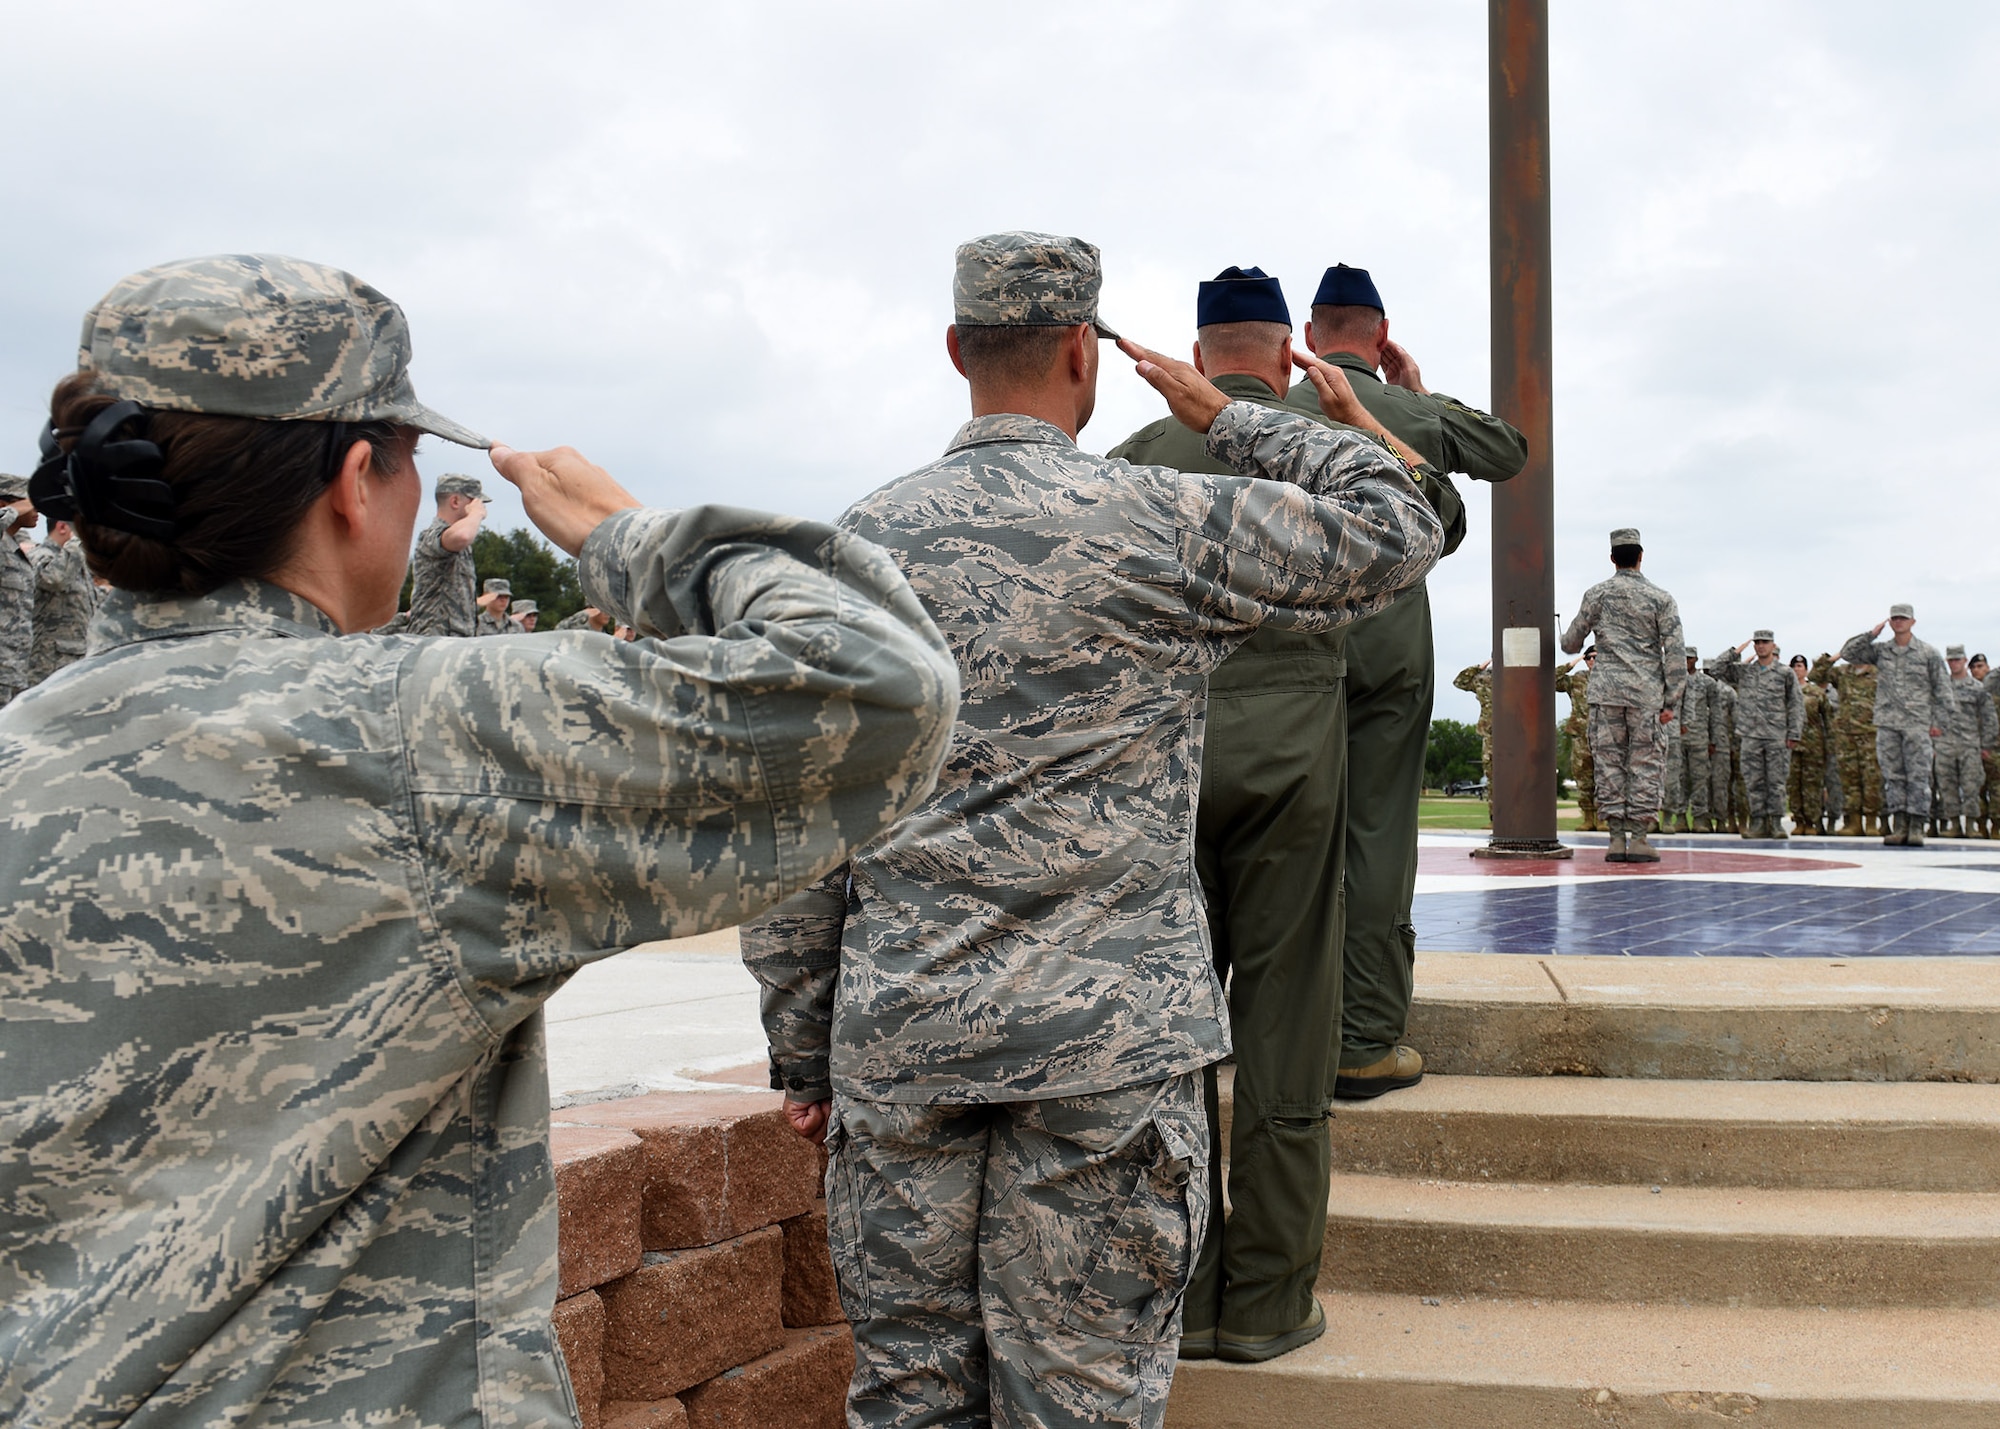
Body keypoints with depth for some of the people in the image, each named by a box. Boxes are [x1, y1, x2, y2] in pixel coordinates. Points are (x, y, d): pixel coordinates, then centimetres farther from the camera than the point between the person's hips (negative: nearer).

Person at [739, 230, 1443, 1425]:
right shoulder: (1162, 523, -5)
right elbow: (1395, 531, 5)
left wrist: (802, 1047, 14)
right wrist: (1228, 419, 13)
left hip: (896, 1038, 4)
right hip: (1106, 1036, -3)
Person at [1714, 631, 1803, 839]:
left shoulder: (1785, 674, 6)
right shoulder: (1743, 671, 13)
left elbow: (1796, 705, 4)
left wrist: (1794, 734, -4)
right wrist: (1736, 652, 1)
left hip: (1777, 736, -2)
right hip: (1750, 735, 2)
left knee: (1777, 781, -1)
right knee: (1754, 782, 2)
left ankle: (1776, 822, 2)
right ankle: (1758, 822, 6)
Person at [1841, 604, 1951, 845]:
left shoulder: (1928, 653, 4)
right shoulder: (1880, 650, 11)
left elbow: (1943, 689, 4)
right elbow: (1848, 653, 8)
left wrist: (1939, 722, -1)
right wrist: (1871, 634, 0)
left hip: (1917, 724, -3)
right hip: (1887, 723, 3)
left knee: (1918, 776, -5)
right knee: (1892, 775, 2)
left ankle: (1916, 827, -3)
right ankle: (1899, 826, 6)